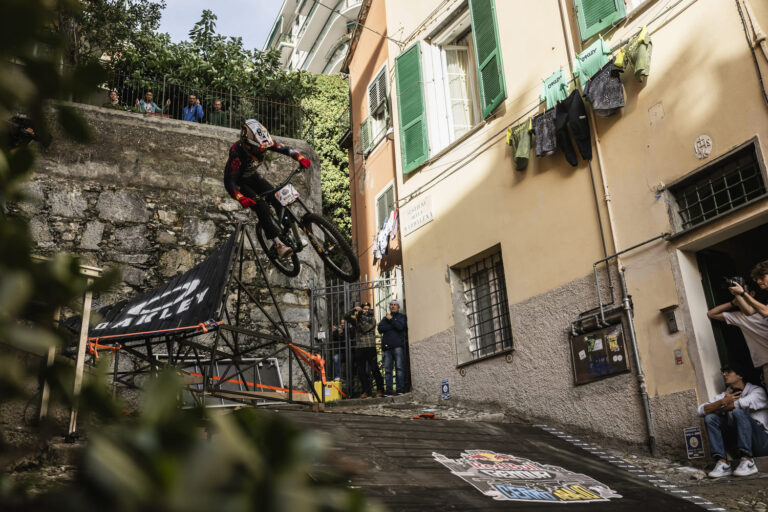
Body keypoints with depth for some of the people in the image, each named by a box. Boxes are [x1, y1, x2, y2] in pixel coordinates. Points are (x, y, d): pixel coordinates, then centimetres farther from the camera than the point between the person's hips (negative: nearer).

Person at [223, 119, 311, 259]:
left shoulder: (263, 142, -22)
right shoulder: (237, 154, -37)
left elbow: (284, 149, -16)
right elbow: (229, 182, -39)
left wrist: (300, 158, -34)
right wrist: (241, 198, -56)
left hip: (253, 177, 6)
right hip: (240, 182, -6)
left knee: (278, 199, -12)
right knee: (261, 206, -25)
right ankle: (277, 244, -25)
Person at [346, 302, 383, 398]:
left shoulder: (372, 319, 7)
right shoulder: (356, 320, 17)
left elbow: (366, 328, -9)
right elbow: (346, 316, 8)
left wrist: (360, 317, -11)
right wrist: (354, 309, -3)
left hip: (370, 347, -3)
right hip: (359, 348, 4)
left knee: (374, 369, -8)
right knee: (361, 371, 3)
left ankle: (380, 390, -1)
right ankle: (366, 391, 10)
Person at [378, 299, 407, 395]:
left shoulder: (402, 317, 13)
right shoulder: (385, 318, 23)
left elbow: (400, 327, -7)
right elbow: (380, 328, 5)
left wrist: (391, 320, 1)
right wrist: (393, 326, -3)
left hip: (398, 345, -3)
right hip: (387, 346, 3)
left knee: (400, 367, -9)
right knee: (387, 370, 0)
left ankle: (400, 389, -9)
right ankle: (388, 390, 1)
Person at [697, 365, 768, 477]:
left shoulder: (757, 391, -1)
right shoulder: (724, 395, 14)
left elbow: (743, 403, -26)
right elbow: (701, 410, 0)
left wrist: (719, 411, -9)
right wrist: (722, 402, -15)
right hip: (738, 439, 5)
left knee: (738, 411, -28)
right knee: (710, 418, -10)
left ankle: (748, 462, -31)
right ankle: (722, 464, -23)